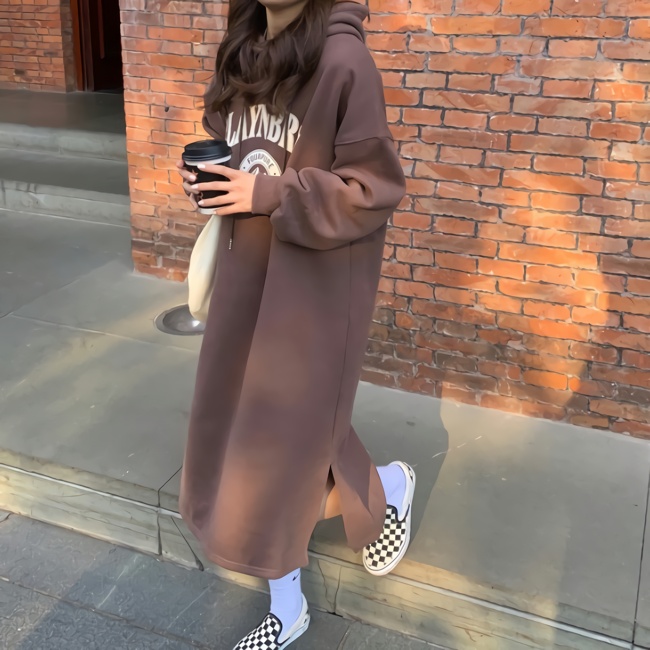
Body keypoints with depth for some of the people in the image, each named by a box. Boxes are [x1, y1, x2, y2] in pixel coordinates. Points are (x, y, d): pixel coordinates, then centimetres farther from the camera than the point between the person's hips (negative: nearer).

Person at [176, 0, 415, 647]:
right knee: (242, 430, 11)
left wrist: (269, 194, -22)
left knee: (288, 432, 3)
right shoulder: (242, 52, 7)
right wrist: (203, 178, -3)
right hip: (245, 273, 7)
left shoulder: (343, 61, -16)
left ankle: (390, 487, 39)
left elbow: (371, 188, -17)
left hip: (315, 283, -7)